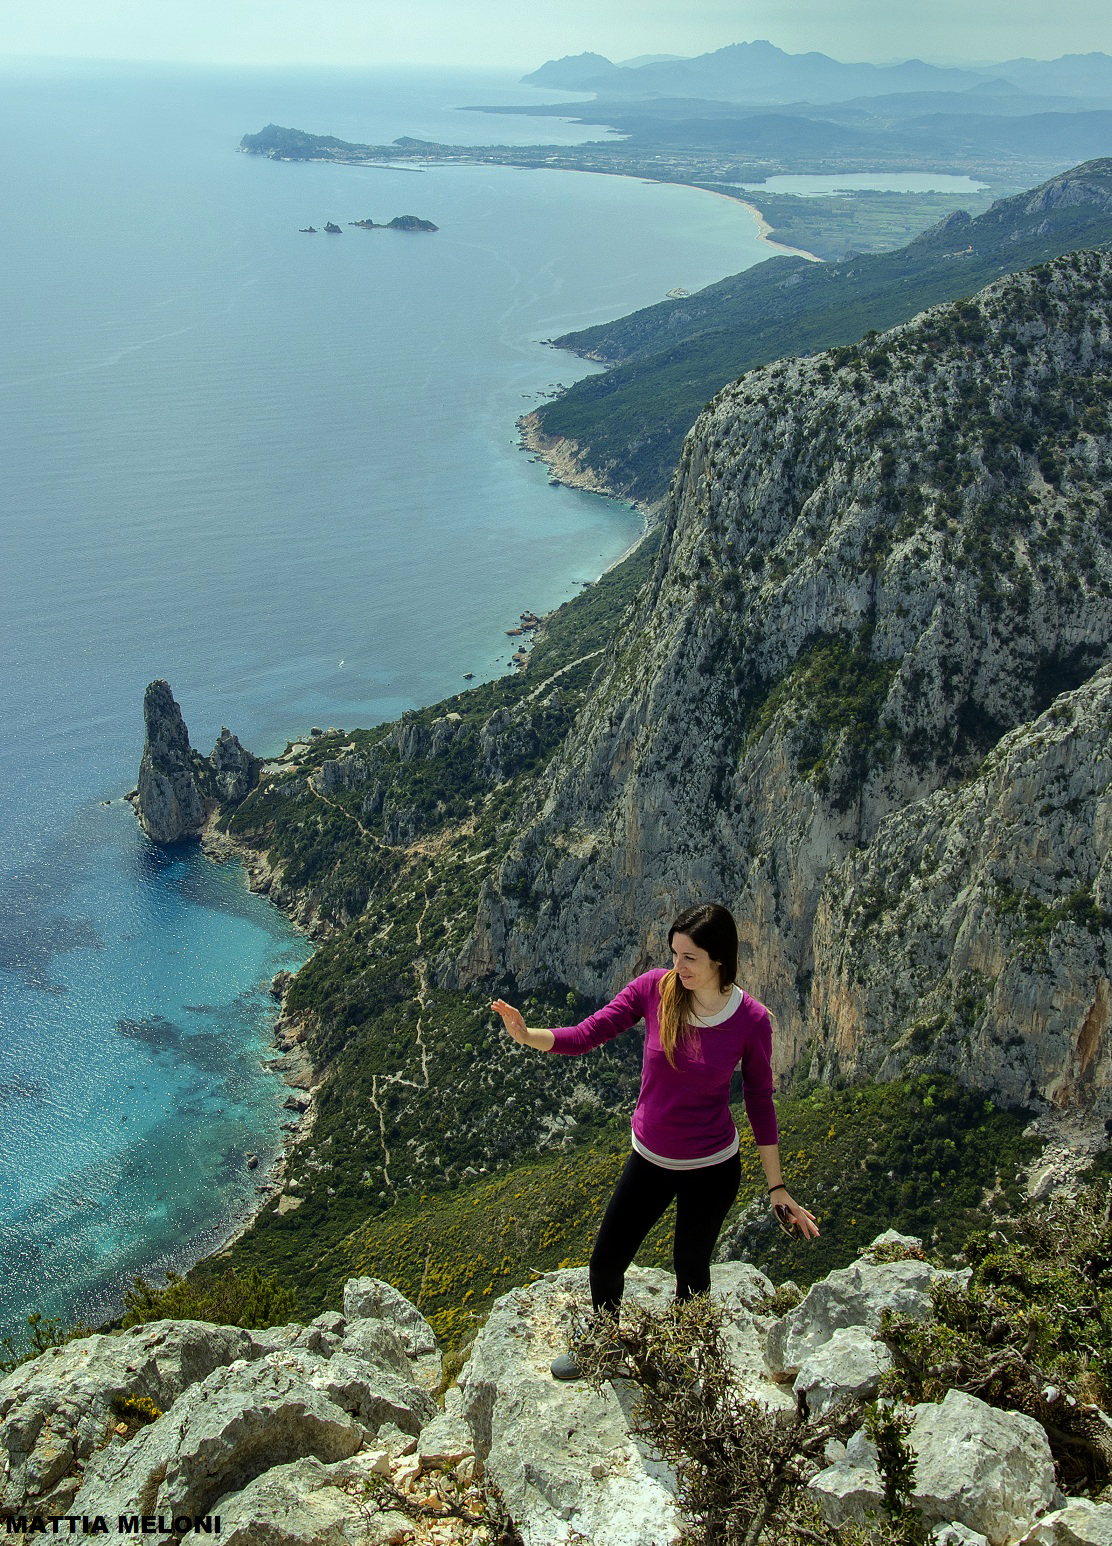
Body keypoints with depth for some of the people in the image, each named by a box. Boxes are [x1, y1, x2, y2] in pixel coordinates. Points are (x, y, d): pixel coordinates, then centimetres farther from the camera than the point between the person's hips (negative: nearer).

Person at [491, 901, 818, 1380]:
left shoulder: (751, 1020, -18)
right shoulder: (655, 988, -15)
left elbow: (760, 1105, -6)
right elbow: (584, 1037, -16)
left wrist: (777, 1188, -1)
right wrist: (526, 1035, -35)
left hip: (711, 1170, -2)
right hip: (650, 1161, 3)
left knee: (690, 1275, 17)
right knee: (604, 1266, 14)